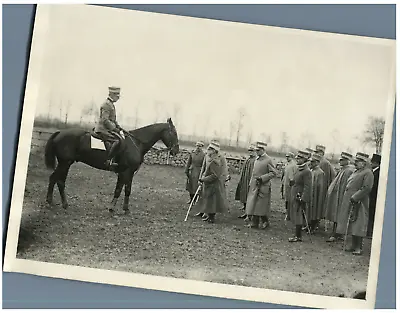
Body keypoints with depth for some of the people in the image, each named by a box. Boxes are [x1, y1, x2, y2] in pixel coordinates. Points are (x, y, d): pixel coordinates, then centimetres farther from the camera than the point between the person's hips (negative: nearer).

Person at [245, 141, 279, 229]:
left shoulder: (268, 160, -11)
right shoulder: (257, 159, 12)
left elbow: (274, 173, -13)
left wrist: (262, 178, -19)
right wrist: (250, 184, 17)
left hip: (263, 186, -7)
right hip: (254, 186, 7)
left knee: (262, 205, 0)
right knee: (253, 204, 5)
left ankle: (265, 222, 16)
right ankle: (254, 222, 11)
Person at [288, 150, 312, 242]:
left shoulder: (307, 171, -15)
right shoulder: (298, 169, 14)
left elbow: (307, 187, -19)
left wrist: (302, 199, -22)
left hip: (300, 198, -9)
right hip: (294, 197, 9)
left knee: (298, 217, -5)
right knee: (295, 217, 12)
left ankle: (298, 236, 1)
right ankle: (297, 235, 19)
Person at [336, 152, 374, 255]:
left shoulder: (368, 173, -11)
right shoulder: (356, 171, 17)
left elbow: (366, 188, -19)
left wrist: (354, 198, -20)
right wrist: (347, 198, 13)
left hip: (359, 204, -9)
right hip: (350, 203, 9)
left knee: (357, 227, -7)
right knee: (351, 225, 11)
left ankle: (359, 248, -2)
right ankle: (353, 245, 18)